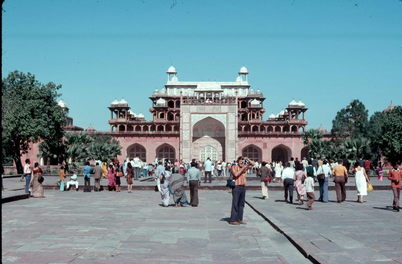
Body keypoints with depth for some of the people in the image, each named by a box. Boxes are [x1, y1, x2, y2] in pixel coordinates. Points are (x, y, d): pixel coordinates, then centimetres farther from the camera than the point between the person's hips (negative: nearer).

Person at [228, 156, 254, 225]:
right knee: (235, 204, -6)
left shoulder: (244, 167, 12)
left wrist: (247, 159, 1)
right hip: (236, 187, -7)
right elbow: (236, 174, -21)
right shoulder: (234, 167, -5)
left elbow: (252, 164, 16)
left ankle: (239, 219, 14)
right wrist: (243, 168, -18)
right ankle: (232, 220, -3)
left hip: (243, 187, 7)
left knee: (241, 204, 8)